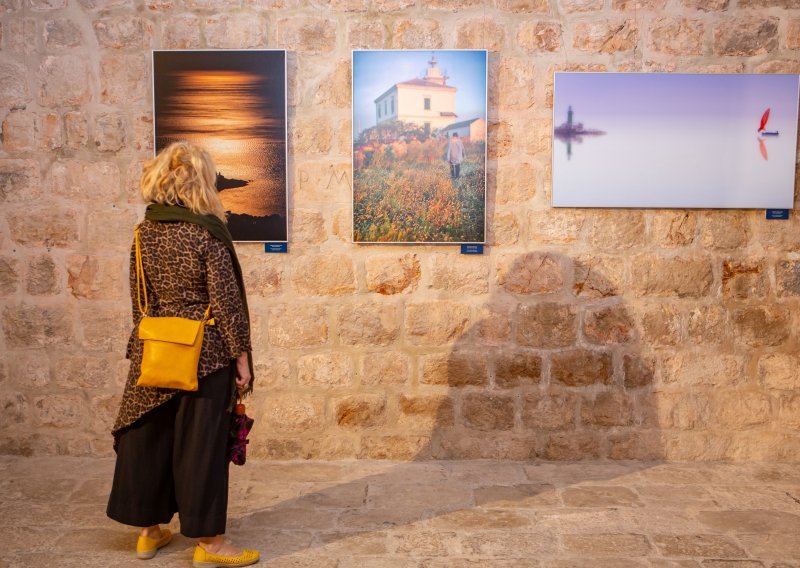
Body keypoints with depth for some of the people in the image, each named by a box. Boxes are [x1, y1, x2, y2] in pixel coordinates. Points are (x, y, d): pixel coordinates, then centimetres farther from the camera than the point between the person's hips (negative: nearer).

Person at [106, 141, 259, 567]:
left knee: (148, 436, 15)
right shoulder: (207, 233, -15)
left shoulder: (145, 231, 3)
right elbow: (226, 302, -14)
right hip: (204, 354, -6)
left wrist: (144, 343, 19)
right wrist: (241, 356, -7)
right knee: (200, 443, 2)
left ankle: (149, 531, 29)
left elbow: (138, 297, 9)